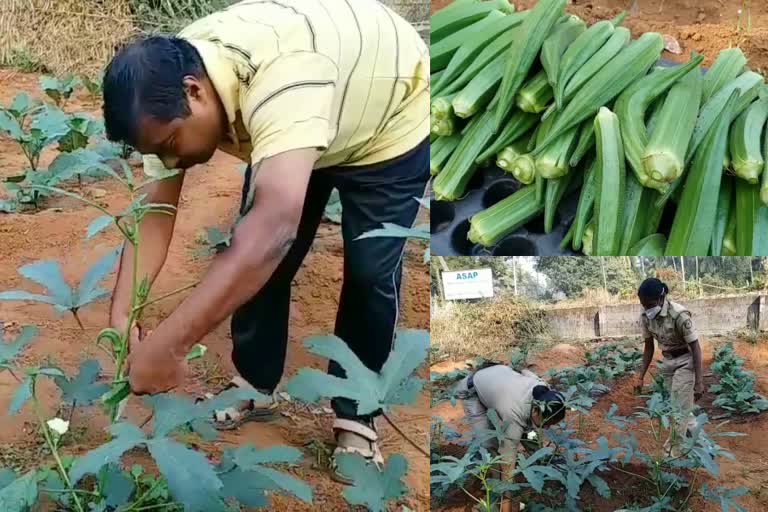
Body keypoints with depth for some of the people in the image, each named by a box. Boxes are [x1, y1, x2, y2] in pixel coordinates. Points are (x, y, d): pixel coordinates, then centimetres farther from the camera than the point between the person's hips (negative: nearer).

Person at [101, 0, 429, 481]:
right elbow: (155, 210, -16)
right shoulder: (169, 90, -22)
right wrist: (121, 314, -28)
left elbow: (276, 225, -57)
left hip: (390, 122, -6)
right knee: (253, 261, 2)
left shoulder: (279, 72, -46)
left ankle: (356, 415, 15)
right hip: (289, 126, 6)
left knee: (370, 273, -6)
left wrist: (169, 344, -58)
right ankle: (255, 387, 24)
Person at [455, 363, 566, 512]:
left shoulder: (544, 390, -25)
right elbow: (508, 460, -35)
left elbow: (525, 372, -2)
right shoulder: (515, 417, -41)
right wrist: (507, 498, -29)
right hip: (471, 391, -6)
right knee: (488, 444, -17)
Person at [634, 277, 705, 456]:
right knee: (680, 405, 15)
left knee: (679, 407, -5)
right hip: (667, 361, 6)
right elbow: (649, 347, 2)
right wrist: (641, 376, 1)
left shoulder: (679, 315, -29)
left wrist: (699, 382, -26)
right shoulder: (645, 317, -11)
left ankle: (675, 448, 9)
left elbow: (695, 348, -24)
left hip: (685, 361, -6)